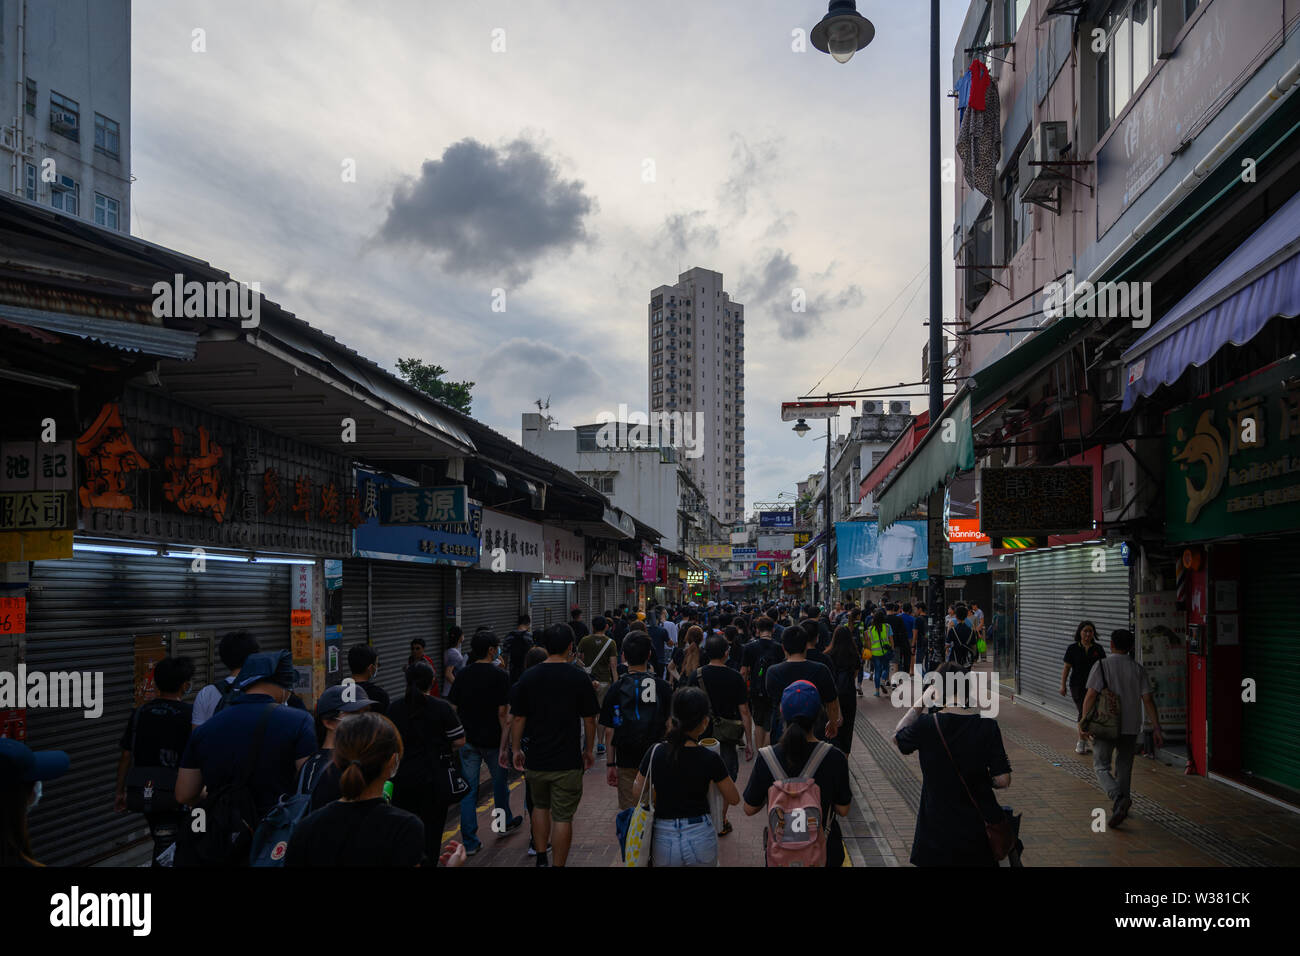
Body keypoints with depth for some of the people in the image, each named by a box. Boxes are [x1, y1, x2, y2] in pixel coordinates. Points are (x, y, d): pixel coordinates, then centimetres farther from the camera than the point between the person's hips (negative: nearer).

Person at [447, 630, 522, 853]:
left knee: (468, 789, 5)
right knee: (499, 782, 20)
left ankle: (469, 841, 4)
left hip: (467, 740, 3)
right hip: (492, 740, -3)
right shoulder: (500, 676, -12)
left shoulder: (463, 675, 0)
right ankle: (505, 822, 39)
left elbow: (452, 709, 2)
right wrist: (505, 746, -13)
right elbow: (503, 714, -15)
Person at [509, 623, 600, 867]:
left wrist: (516, 750, 13)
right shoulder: (580, 679, -8)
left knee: (540, 806, 24)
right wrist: (589, 750, 12)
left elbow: (518, 719, 0)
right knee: (563, 817, 4)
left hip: (536, 758, 3)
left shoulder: (528, 678, -3)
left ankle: (541, 859, 26)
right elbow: (589, 721, -2)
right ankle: (558, 864, 8)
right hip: (568, 762, -3)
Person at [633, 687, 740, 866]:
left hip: (664, 839, 1)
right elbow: (734, 799, -3)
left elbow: (637, 790, 6)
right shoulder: (709, 759, -14)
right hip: (700, 837, -1)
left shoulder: (655, 753, -9)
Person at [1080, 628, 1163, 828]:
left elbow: (1090, 695, -15)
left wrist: (1084, 722, -9)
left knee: (1101, 767, 4)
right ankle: (1122, 806, 25)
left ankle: (1118, 798, -21)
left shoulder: (1102, 665, -8)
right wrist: (1156, 728, -1)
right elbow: (1148, 700, -3)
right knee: (1124, 767, 19)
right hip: (1130, 726, 3)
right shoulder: (1138, 669, 2)